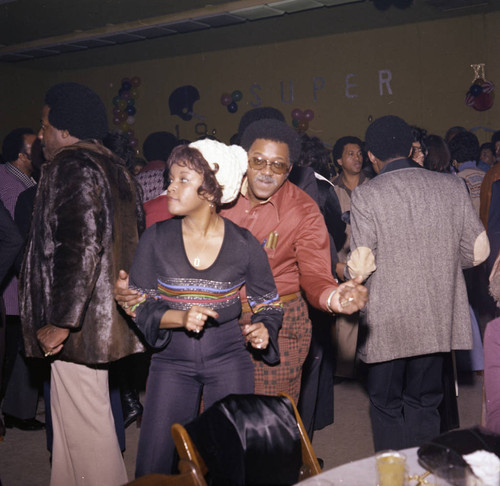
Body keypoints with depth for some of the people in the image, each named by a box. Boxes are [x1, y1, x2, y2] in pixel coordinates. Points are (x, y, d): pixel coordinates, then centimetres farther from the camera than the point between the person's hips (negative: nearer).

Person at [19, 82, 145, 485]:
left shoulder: (71, 167, -13)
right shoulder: (115, 168, 15)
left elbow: (82, 247, -23)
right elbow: (135, 237, 20)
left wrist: (60, 321, -21)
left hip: (81, 324, -10)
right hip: (107, 314, 10)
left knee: (84, 427, 0)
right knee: (71, 418, 20)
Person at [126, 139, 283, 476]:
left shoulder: (244, 244, -4)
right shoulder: (156, 239, -3)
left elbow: (268, 303, 7)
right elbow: (139, 305, -3)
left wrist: (263, 330, -14)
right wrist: (181, 317, -19)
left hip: (228, 359, 0)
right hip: (172, 360, 1)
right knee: (155, 466, 2)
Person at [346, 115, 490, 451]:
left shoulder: (366, 195, -12)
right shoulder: (452, 187, 0)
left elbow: (360, 268, -16)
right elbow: (478, 251, 2)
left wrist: (354, 266, 7)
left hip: (387, 324, -3)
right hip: (438, 320, 4)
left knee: (387, 408, 12)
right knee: (424, 404, 18)